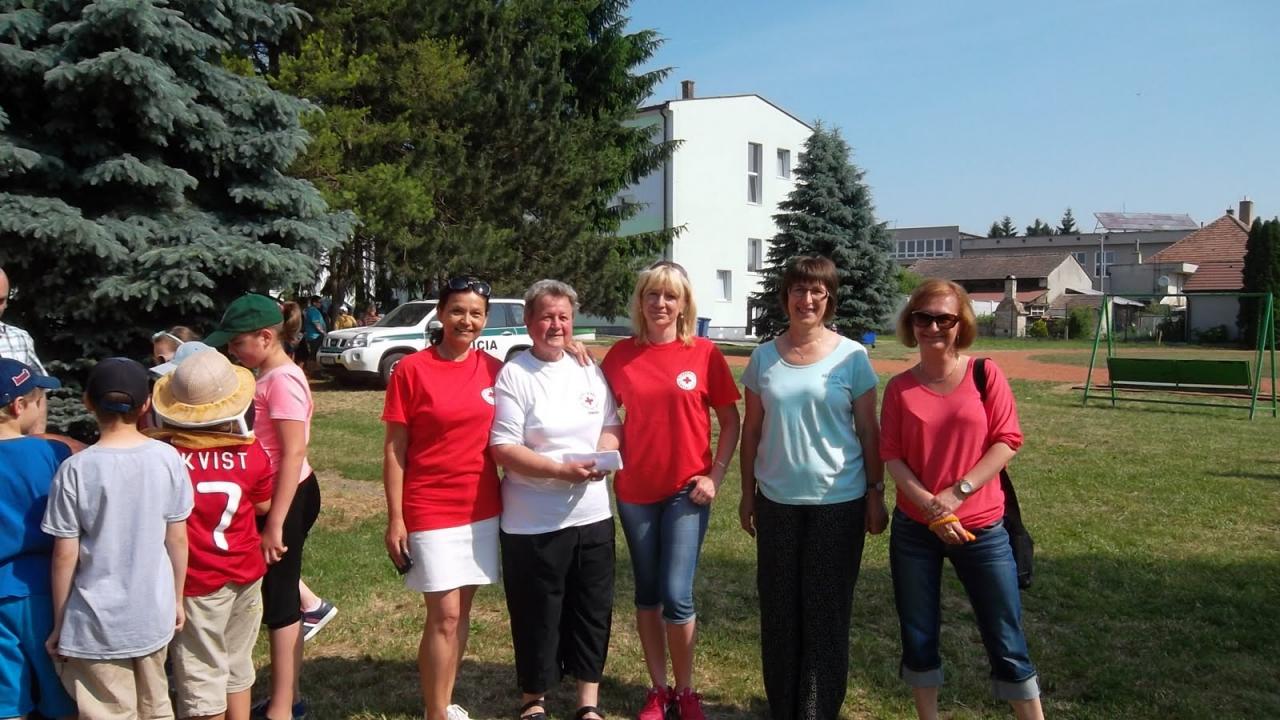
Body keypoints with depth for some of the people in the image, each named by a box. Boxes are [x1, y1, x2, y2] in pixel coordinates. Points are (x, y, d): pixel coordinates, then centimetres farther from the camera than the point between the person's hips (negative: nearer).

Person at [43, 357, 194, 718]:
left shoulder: (76, 469, -14)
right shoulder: (168, 458, -7)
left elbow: (65, 556, -10)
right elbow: (177, 540, 0)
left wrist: (58, 624, 3)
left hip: (97, 623, -3)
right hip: (154, 615, 3)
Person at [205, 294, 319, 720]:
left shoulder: (282, 380, -19)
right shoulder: (268, 376, 11)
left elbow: (294, 453, -22)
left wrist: (275, 523, -23)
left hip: (287, 498, -10)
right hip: (279, 495, 10)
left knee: (279, 600, 0)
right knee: (280, 596, 16)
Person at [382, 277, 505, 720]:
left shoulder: (494, 370, 3)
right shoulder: (412, 370, -8)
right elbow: (394, 449, -7)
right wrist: (395, 519, -9)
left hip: (482, 509, 4)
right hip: (430, 512, -4)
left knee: (461, 610, 13)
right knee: (444, 616, -2)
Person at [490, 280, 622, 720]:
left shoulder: (589, 370, 7)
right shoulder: (514, 375, -9)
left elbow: (611, 425, 13)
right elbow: (503, 448, -14)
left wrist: (604, 452, -10)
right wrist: (562, 471, -23)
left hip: (592, 514, 5)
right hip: (533, 522, -5)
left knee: (592, 610, 12)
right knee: (538, 614, 8)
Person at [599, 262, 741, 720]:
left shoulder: (704, 353, -4)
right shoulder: (621, 354, 1)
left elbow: (730, 420, 1)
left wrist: (715, 475, -6)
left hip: (687, 489, -2)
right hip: (635, 490, 3)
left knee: (677, 595, -4)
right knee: (647, 593, 12)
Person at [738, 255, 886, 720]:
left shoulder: (852, 356, -3)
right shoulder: (764, 357, 3)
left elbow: (868, 430, 0)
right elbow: (752, 430, 7)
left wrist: (876, 495, -2)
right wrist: (747, 494, 7)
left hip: (839, 502, -2)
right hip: (777, 502, 2)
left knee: (827, 612, 6)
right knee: (778, 610, 10)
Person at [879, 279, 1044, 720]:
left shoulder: (985, 374, -3)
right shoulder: (900, 387, 0)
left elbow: (1007, 441, -6)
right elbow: (891, 454, -3)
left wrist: (957, 492, -14)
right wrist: (930, 506, -15)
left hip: (982, 528, -1)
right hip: (914, 529, 2)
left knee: (1006, 639, 6)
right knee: (918, 635, 11)